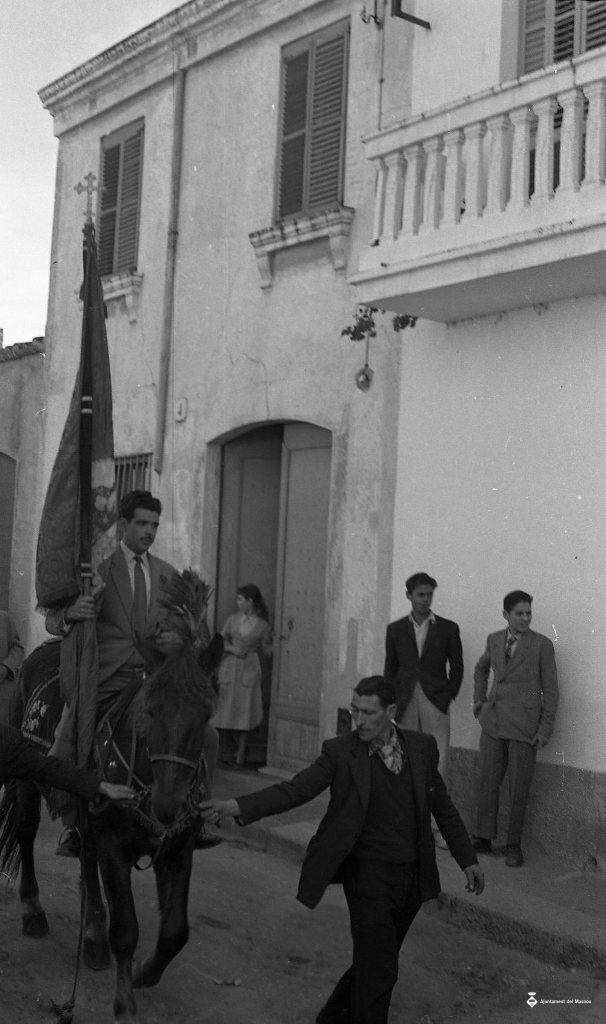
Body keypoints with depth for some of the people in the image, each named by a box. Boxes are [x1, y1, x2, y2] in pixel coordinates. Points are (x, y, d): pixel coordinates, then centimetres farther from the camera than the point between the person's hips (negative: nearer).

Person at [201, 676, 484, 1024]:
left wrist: (468, 859, 9)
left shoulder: (422, 747, 0)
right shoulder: (341, 752, -10)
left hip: (413, 877, 4)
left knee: (377, 960, 17)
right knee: (379, 969, -5)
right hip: (369, 874, -4)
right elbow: (296, 789, -18)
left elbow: (443, 806, 10)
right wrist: (239, 806, -32)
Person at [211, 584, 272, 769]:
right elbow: (221, 642, 9)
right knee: (231, 710, 2)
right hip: (230, 667, 3)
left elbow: (267, 652, 7)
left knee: (245, 712, -2)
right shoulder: (233, 620, 8)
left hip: (249, 669, -2)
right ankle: (239, 749, 15)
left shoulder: (262, 625, 1)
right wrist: (232, 649, -7)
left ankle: (240, 755, 3)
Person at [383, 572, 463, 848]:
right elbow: (390, 669, 11)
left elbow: (457, 668, 9)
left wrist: (448, 698, 0)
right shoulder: (396, 629, 10)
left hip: (435, 702, -2)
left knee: (439, 765, -8)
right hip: (406, 703, 2)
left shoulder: (448, 628, 5)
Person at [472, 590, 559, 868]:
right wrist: (478, 698, 18)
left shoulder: (542, 645, -4)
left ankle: (514, 845, 14)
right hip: (493, 720, 4)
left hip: (523, 725, -4)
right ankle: (483, 838, 18)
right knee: (487, 781, 7)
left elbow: (550, 690, -2)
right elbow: (481, 668, 28)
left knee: (518, 788, 2)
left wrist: (545, 729, -5)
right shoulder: (494, 640, 8)